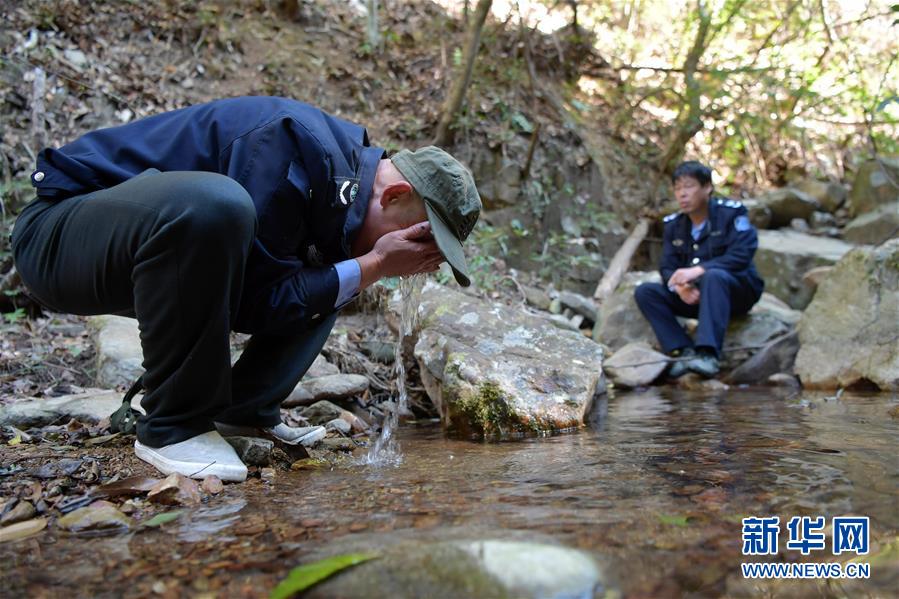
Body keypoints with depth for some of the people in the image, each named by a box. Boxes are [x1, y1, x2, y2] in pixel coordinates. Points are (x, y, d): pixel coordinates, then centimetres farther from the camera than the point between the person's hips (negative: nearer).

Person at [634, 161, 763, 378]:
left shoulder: (731, 213, -8)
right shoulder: (673, 224, 7)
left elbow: (741, 256, -22)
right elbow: (667, 267, 0)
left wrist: (697, 270, -32)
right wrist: (679, 286, -24)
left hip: (737, 291, -5)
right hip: (693, 297, 5)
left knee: (714, 276, -39)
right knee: (645, 292, -14)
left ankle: (708, 354, -46)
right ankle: (685, 351, -27)